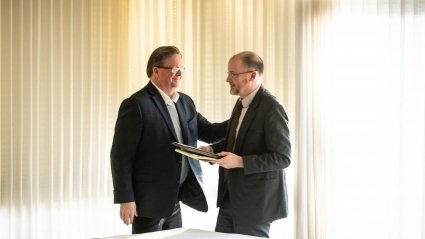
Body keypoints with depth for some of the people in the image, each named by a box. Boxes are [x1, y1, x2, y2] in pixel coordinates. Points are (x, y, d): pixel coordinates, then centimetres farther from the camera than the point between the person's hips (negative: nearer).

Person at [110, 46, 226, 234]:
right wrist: (126, 199, -18)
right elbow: (121, 155, -15)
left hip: (174, 198, 7)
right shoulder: (136, 105, -14)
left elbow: (208, 132, 14)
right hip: (149, 199, -7)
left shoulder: (185, 102, 10)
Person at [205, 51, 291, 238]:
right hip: (230, 195, 9)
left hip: (255, 200, -8)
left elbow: (282, 158, -22)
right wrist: (213, 149, 3)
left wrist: (240, 162, -27)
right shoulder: (242, 102, 8)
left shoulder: (271, 108, -20)